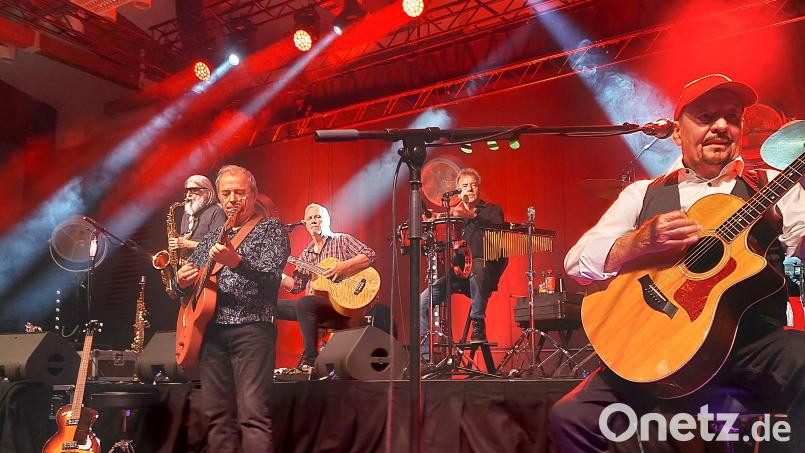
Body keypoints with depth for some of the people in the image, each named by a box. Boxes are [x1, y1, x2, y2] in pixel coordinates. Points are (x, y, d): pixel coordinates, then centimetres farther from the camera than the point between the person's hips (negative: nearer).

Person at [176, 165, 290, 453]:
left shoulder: (270, 229, 2)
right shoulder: (210, 239, 21)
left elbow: (271, 277, -14)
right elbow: (189, 283, 26)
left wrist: (236, 262, -31)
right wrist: (182, 282, 2)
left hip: (251, 329, -6)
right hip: (211, 331, 6)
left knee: (253, 415, -13)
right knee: (218, 416, 7)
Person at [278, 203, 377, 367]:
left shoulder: (341, 240, 5)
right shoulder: (306, 254, 21)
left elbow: (370, 256, -8)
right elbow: (295, 285, 16)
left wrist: (343, 266, -19)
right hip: (312, 302, 7)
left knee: (304, 303, -35)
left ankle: (311, 361, -32)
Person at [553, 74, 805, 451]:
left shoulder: (772, 187, 13)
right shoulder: (642, 195, 13)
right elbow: (577, 263, 3)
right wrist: (641, 241, -14)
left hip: (753, 341, 0)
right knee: (571, 417, -21)